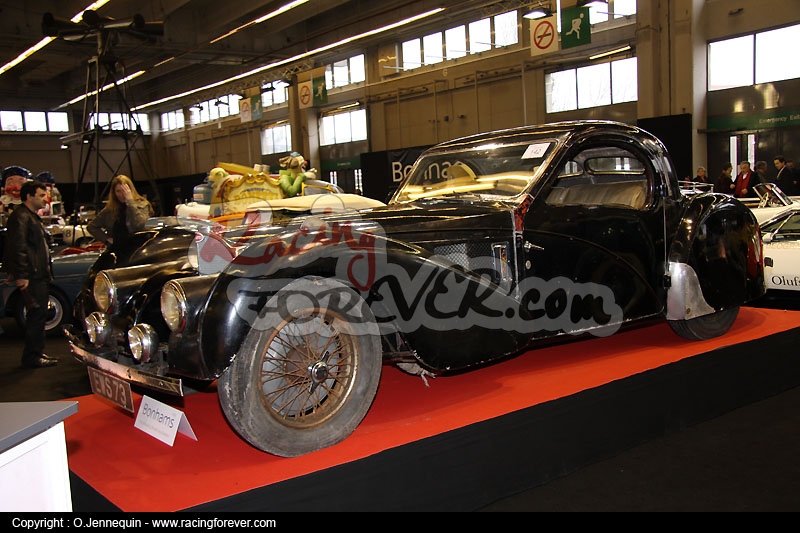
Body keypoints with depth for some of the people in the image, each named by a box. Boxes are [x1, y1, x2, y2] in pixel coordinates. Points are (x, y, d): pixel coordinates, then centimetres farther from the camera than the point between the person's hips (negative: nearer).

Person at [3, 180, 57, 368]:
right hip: (31, 277, -11)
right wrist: (21, 275, -25)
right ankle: (32, 357, -1)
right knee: (36, 314, -7)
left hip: (39, 275, 11)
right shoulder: (20, 217, -12)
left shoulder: (32, 217, 21)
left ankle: (37, 353, 22)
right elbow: (18, 248, -20)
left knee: (38, 315, 14)